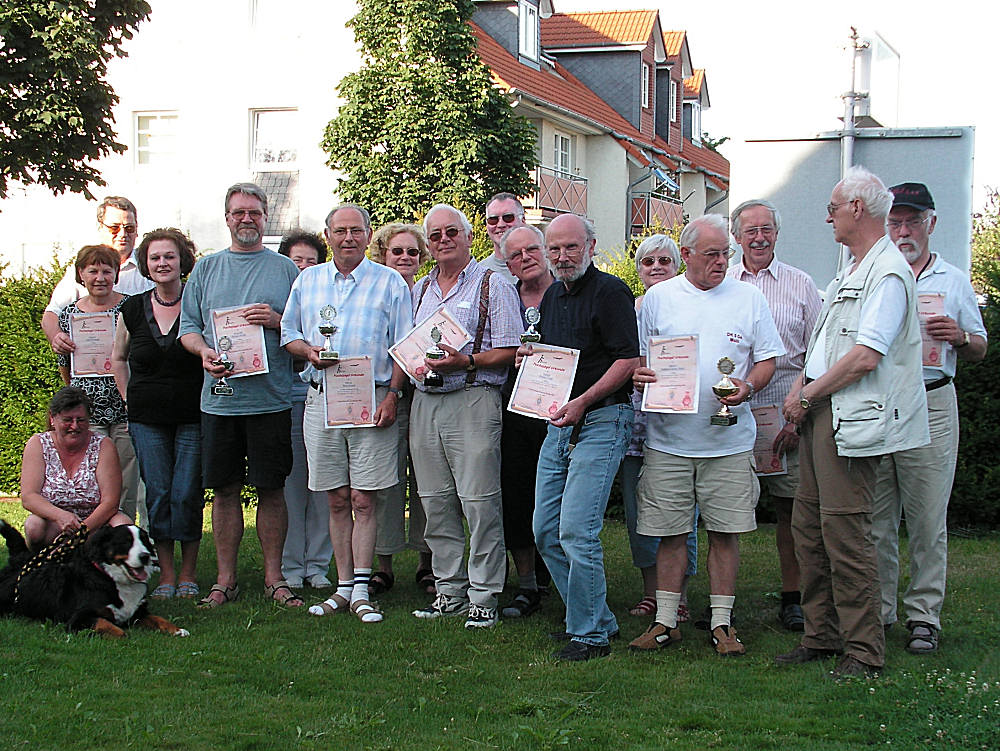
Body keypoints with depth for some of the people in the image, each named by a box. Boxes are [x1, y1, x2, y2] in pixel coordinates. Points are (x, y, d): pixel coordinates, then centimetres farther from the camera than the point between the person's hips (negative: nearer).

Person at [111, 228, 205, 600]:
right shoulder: (132, 309, 7)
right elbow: (118, 357, 22)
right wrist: (129, 399, 14)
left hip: (193, 416, -3)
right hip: (147, 420, 3)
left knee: (187, 494, -4)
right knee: (157, 494, 1)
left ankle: (187, 575, 7)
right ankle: (166, 576, 10)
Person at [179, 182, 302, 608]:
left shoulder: (286, 269, 7)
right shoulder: (206, 269, 12)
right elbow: (188, 326, 10)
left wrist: (276, 321, -12)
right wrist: (204, 351, -10)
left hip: (271, 396, -2)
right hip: (219, 396, 2)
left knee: (271, 489, 2)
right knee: (225, 489, 6)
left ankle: (273, 578, 12)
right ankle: (225, 580, 14)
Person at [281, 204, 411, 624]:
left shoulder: (389, 283, 3)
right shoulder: (308, 281, 14)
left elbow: (403, 348, 1)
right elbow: (288, 333, 18)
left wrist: (392, 395, -9)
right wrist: (308, 350, -4)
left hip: (372, 399, -3)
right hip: (321, 399, 3)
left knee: (363, 500, -5)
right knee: (337, 501, 7)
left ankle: (361, 591, -2)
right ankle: (343, 587, 13)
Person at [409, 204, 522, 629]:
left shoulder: (492, 286, 1)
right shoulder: (419, 291, 19)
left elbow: (510, 350, -5)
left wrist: (466, 361, -18)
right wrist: (415, 363, 1)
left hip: (472, 399, -6)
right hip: (425, 403, 6)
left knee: (479, 502, -7)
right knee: (436, 502, 8)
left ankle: (483, 597, -1)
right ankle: (449, 591, 17)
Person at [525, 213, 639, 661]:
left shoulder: (610, 292, -8)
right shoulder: (551, 296, 17)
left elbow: (629, 359, -15)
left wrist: (582, 402, -21)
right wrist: (529, 356, 5)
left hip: (601, 421, -9)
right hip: (559, 423, 9)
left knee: (576, 530, -13)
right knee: (546, 531, 8)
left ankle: (590, 633, -1)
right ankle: (595, 618, 21)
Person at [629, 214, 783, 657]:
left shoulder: (748, 298, 6)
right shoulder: (658, 298, 6)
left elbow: (767, 359, 7)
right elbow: (639, 358, 11)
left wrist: (746, 387, -12)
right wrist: (639, 375, -12)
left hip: (729, 437, 0)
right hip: (669, 435, 0)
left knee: (725, 530, 2)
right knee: (669, 532, 3)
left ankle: (721, 622, 12)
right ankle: (665, 621, 14)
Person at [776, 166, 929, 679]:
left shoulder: (888, 273, -12)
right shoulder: (850, 273, 20)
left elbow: (866, 356, -20)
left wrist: (808, 395, -11)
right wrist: (800, 386, 7)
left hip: (850, 419, -10)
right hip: (820, 415, 10)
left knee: (844, 529, -9)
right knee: (807, 525, 11)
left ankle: (863, 651, -1)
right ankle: (822, 636, 20)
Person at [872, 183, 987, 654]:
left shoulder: (954, 282, 11)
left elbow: (980, 351, 14)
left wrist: (959, 336, -7)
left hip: (929, 406, -1)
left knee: (927, 517, -1)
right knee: (874, 517, 3)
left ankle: (923, 615, 6)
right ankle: (876, 609, 13)